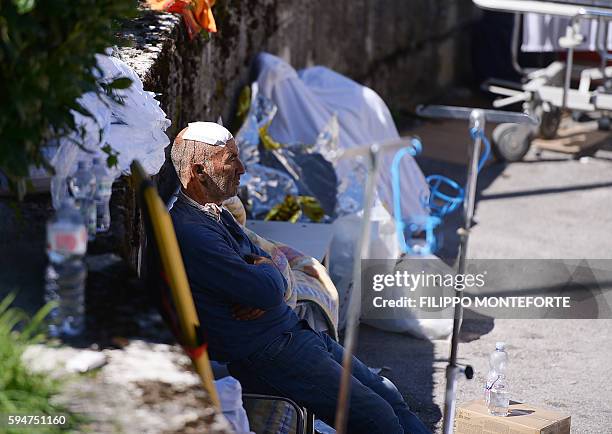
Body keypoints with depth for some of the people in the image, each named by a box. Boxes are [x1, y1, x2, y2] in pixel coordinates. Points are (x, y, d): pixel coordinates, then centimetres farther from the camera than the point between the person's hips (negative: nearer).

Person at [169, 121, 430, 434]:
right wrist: (268, 270, 1)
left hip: (293, 330, 10)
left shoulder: (218, 215, 14)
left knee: (388, 395, 8)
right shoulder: (190, 233, -20)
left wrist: (263, 290, -6)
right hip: (264, 354, -10)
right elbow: (269, 290, -23)